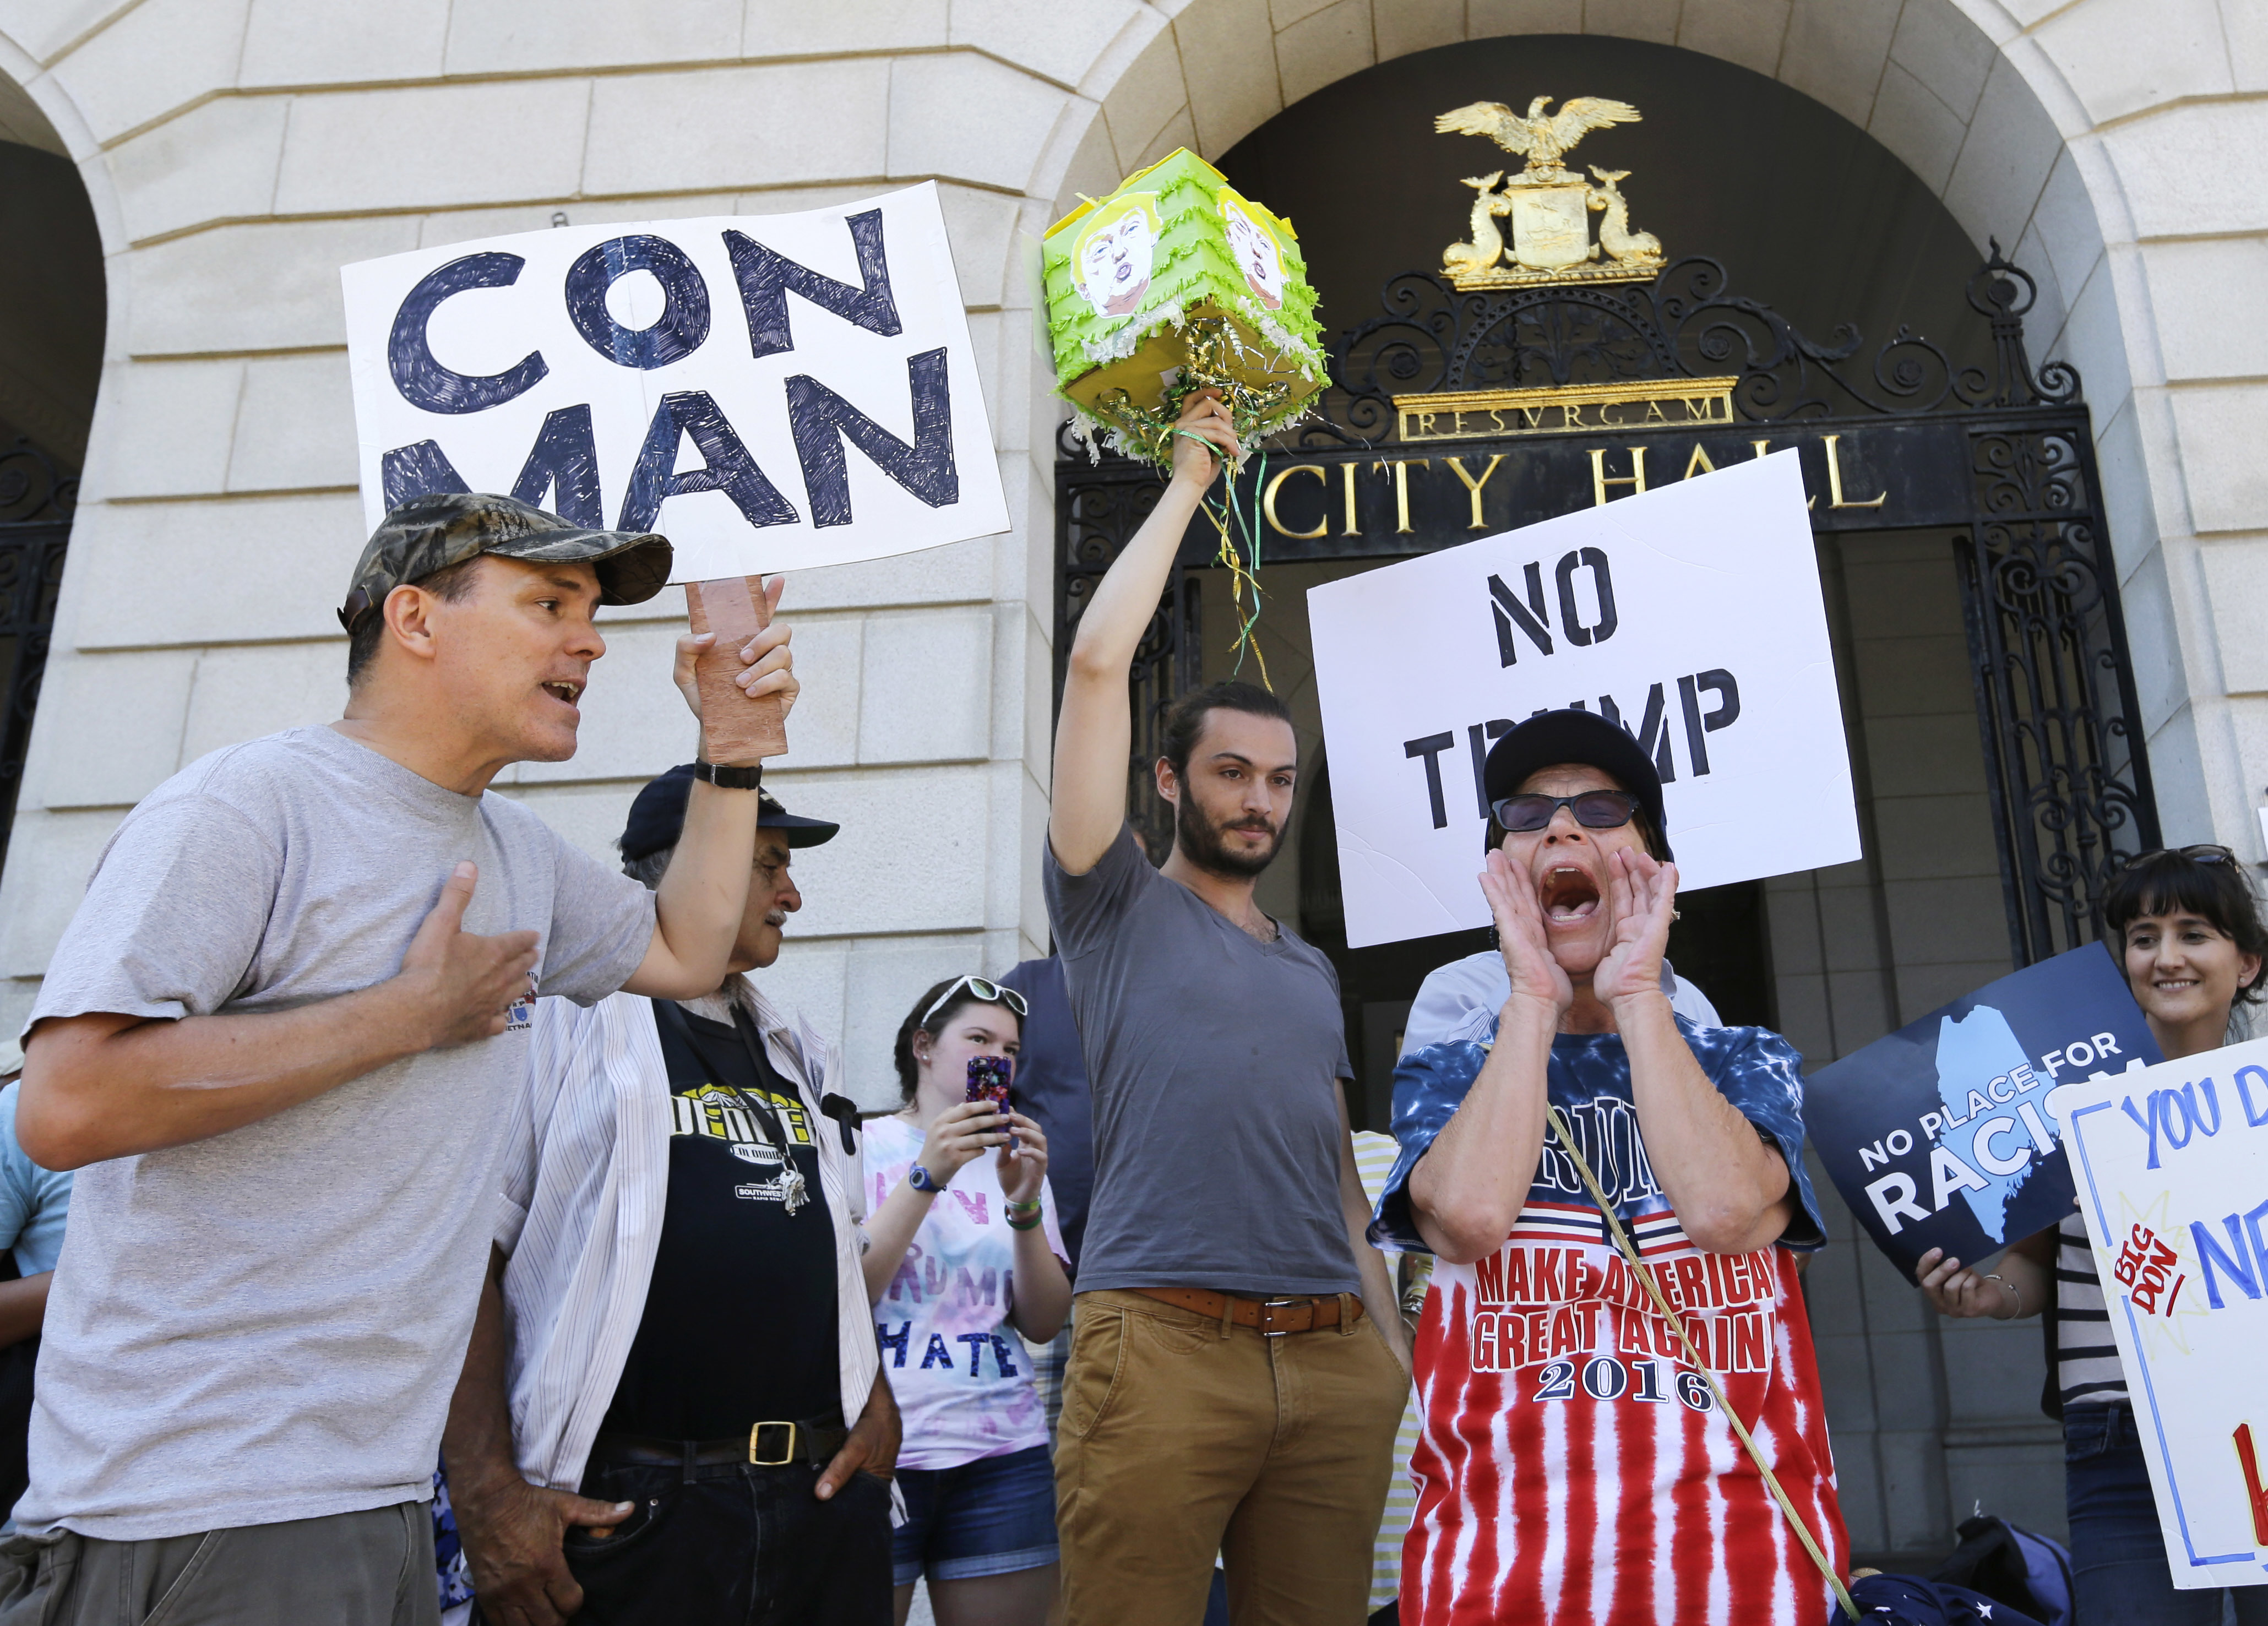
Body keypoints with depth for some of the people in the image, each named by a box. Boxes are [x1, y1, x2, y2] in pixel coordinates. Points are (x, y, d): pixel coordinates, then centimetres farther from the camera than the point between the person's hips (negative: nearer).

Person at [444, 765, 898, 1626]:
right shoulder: (562, 1019, -3)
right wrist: (488, 1494, -15)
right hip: (622, 1512, -5)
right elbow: (469, 1248, -9)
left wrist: (878, 1405, 8)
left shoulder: (799, 1053, 18)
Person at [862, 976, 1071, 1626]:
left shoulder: (1016, 1161, 13)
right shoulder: (860, 1147, 3)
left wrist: (1025, 1205, -10)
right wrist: (927, 1177, -16)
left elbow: (1043, 1324, 5)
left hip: (1004, 1455, 3)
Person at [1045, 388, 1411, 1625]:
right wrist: (1188, 483, 9)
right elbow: (1097, 658, 0)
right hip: (1162, 1341, -5)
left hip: (1334, 1360, 5)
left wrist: (1391, 1339, 14)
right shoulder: (1118, 907, 8)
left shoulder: (1313, 970, 23)